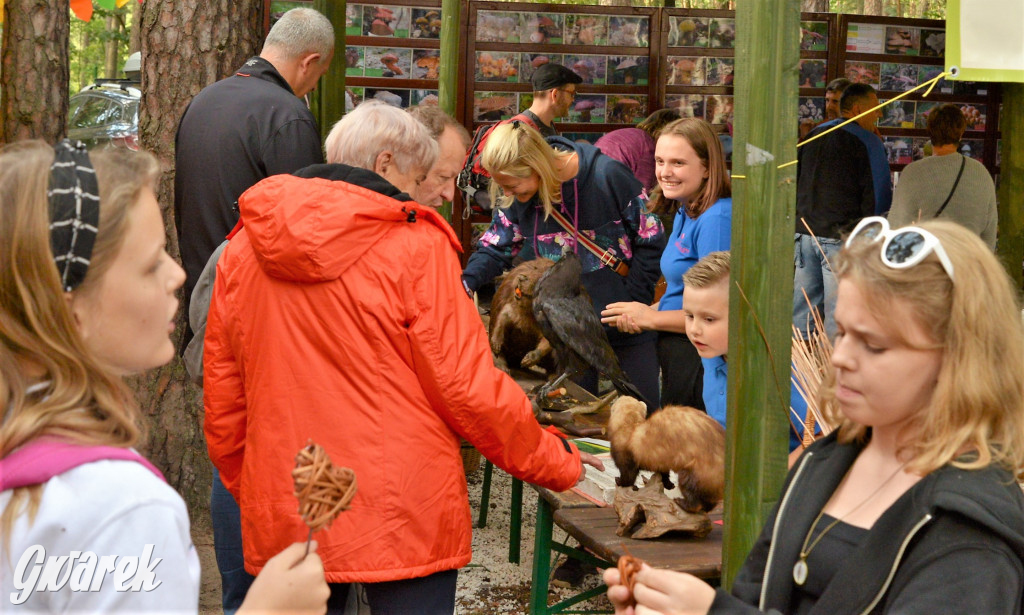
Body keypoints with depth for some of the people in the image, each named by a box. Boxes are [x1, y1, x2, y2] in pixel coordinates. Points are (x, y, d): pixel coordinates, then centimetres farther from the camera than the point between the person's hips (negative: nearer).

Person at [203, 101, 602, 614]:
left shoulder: (242, 250, 5)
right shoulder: (415, 246, -9)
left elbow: (222, 403, 9)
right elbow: (468, 388, -9)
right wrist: (558, 464, 4)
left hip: (280, 522, 5)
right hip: (401, 522, -4)